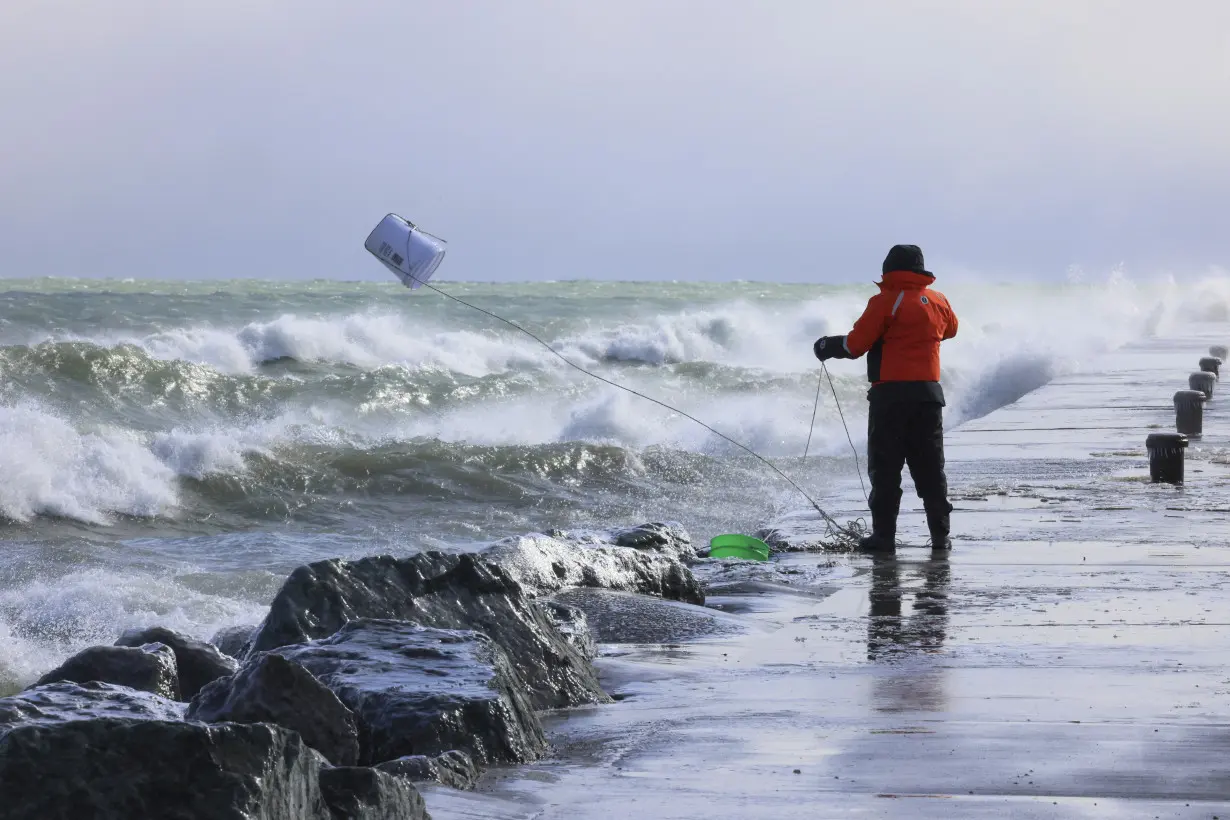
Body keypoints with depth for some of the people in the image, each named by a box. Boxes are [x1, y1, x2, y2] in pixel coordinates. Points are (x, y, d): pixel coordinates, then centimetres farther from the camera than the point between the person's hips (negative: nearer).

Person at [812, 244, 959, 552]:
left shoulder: (885, 302, -9)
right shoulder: (938, 301, 7)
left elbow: (856, 344, -10)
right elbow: (951, 329, 28)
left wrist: (828, 346, 8)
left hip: (891, 395, -5)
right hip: (929, 393, 5)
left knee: (885, 468, 1)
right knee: (930, 468, 11)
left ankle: (884, 534, -2)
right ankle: (940, 534, 9)